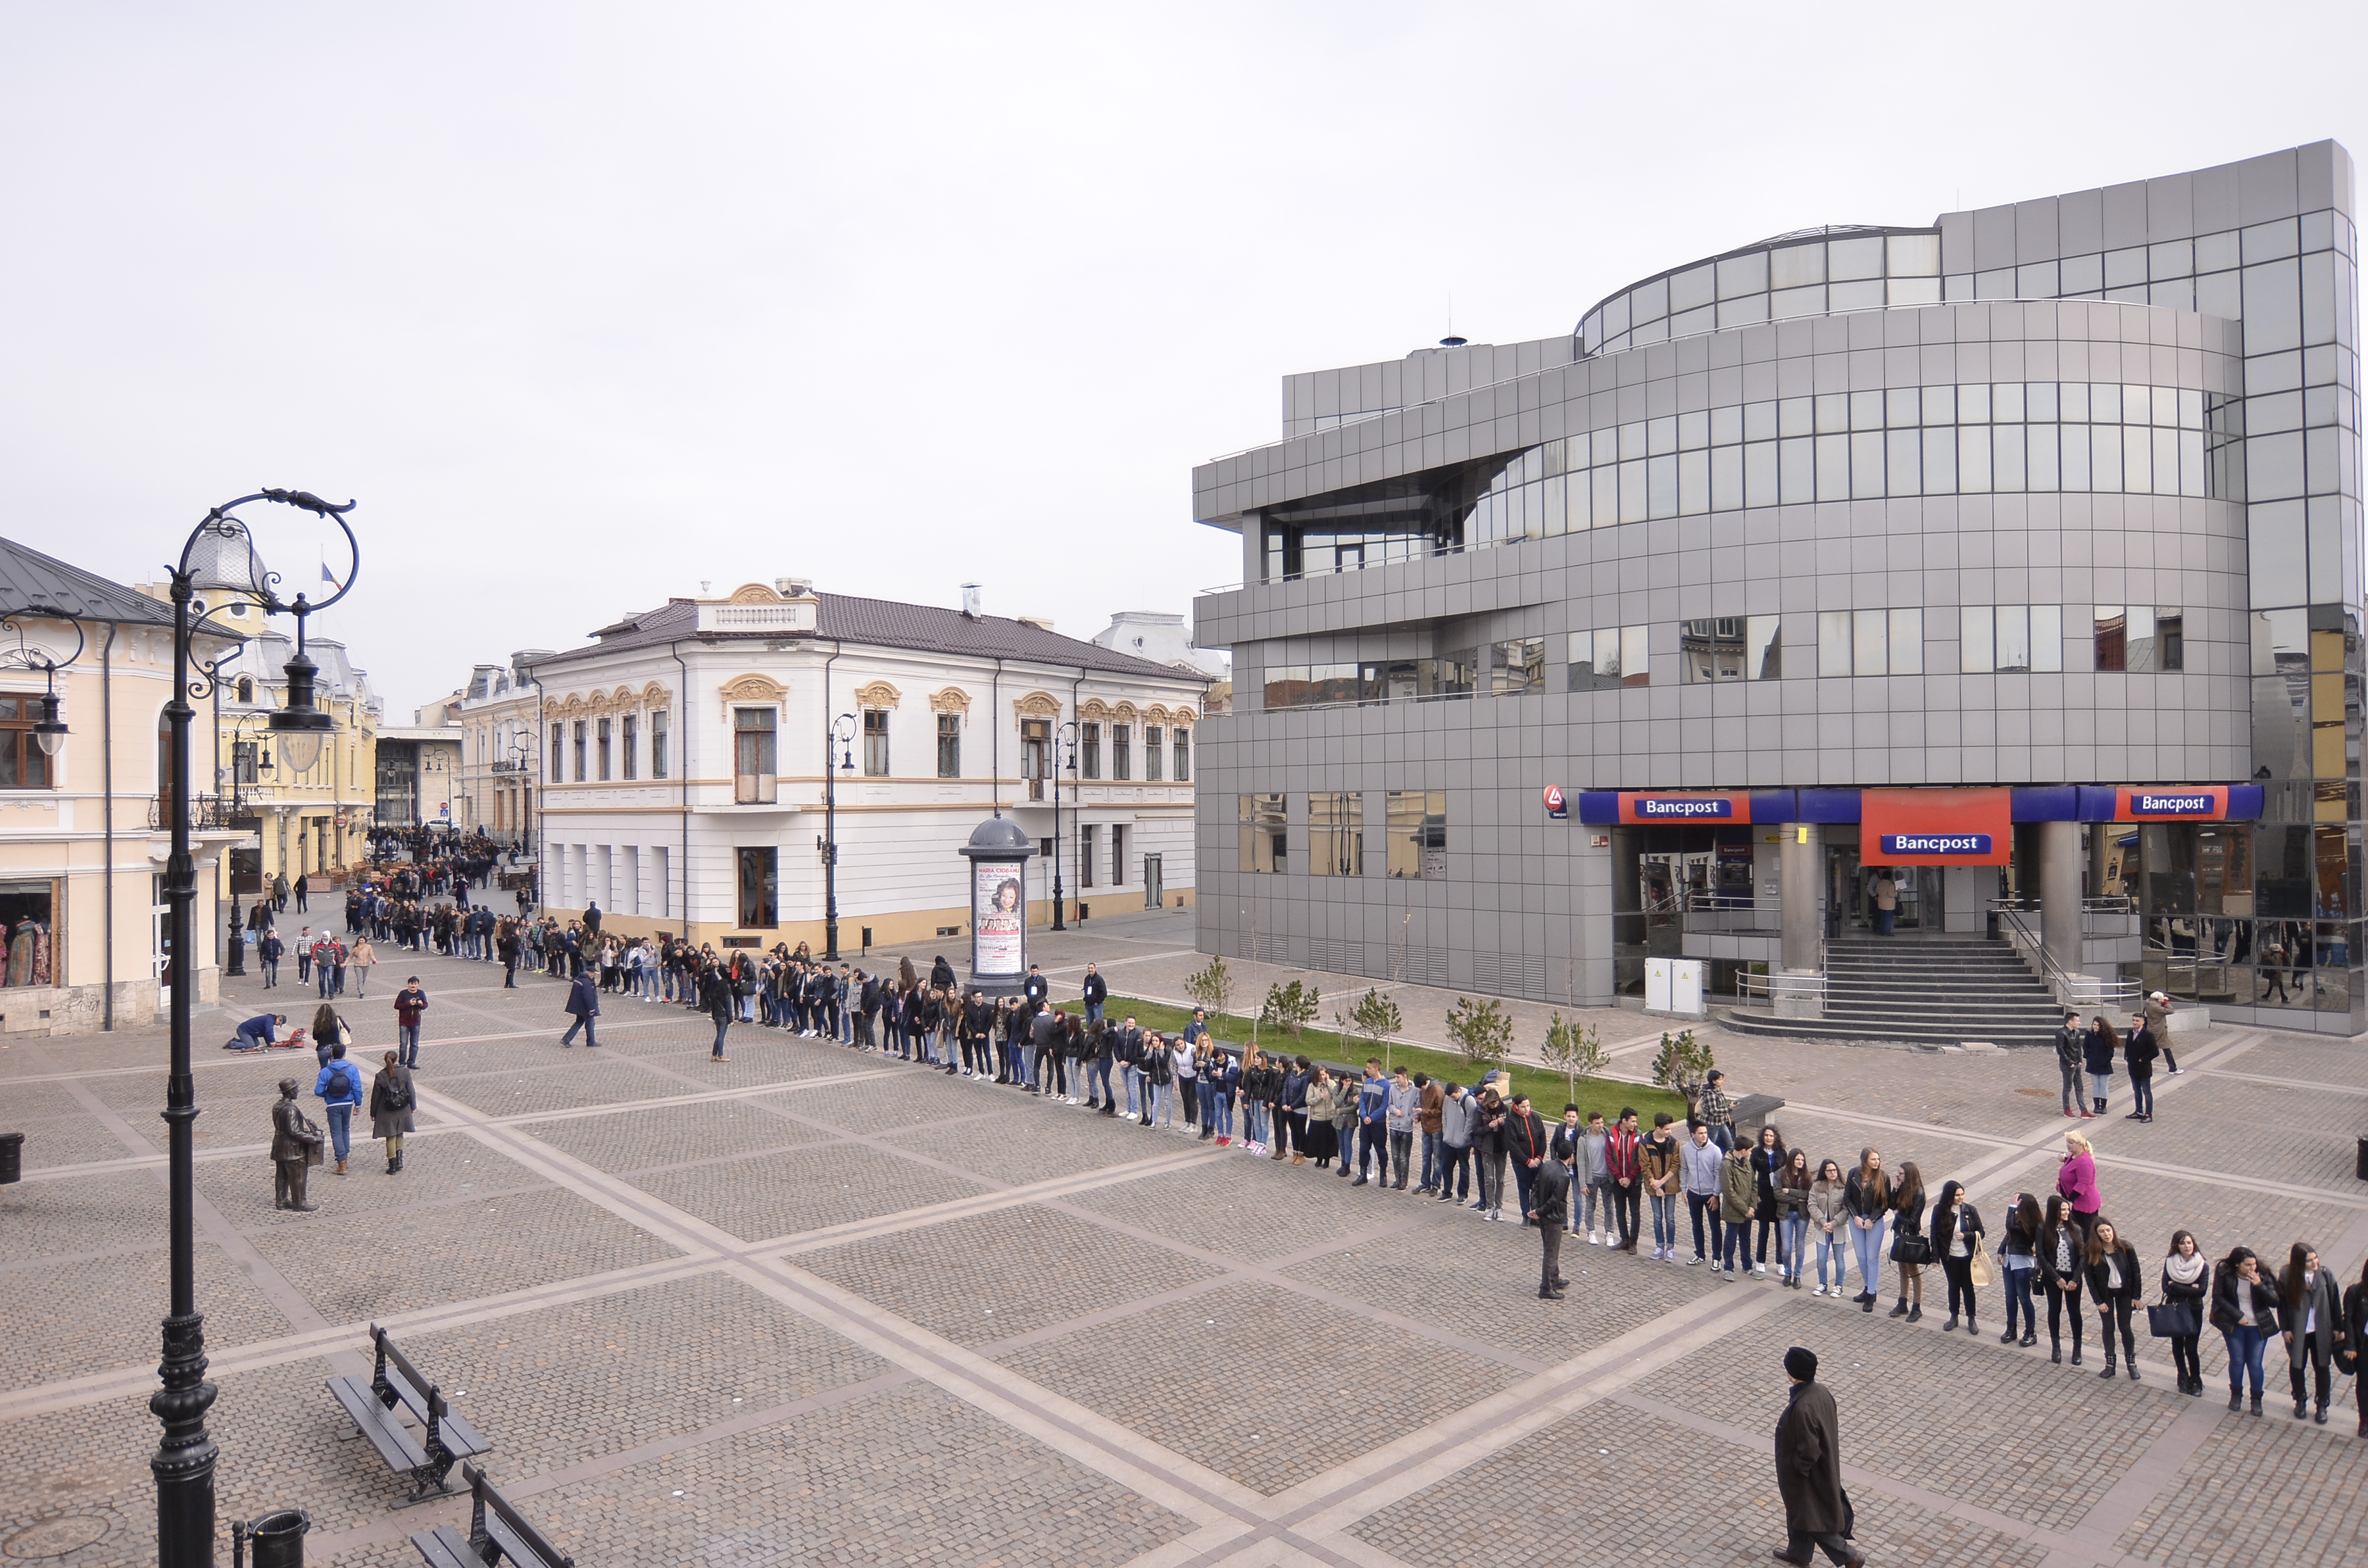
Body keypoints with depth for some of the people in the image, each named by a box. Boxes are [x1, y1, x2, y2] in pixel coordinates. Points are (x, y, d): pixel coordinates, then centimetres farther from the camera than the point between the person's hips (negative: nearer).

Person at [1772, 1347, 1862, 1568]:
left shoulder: (1802, 1409, -38)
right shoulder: (1821, 1391, -13)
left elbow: (1808, 1454, -29)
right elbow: (1830, 1424, 4)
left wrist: (1796, 1472, -12)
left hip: (1807, 1478, -9)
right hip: (1824, 1467, 9)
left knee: (1811, 1519, 16)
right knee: (1799, 1512, 27)